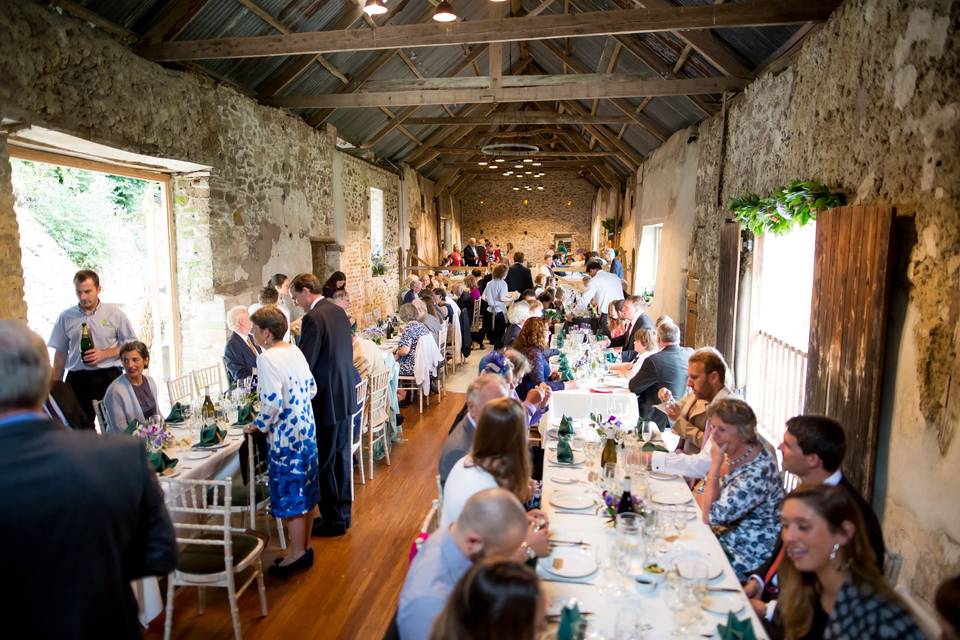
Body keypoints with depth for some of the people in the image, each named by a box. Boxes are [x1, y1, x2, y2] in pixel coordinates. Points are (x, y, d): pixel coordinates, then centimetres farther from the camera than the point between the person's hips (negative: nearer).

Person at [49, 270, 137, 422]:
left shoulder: (114, 313, 2)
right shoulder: (66, 317, 8)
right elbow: (60, 354, 12)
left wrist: (104, 353, -11)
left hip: (108, 377, -2)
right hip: (77, 380, 2)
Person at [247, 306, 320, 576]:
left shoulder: (267, 358, -17)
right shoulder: (295, 351, 7)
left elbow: (273, 402, -23)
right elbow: (312, 388, 12)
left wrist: (260, 425, -8)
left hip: (285, 433, -8)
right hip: (307, 428, 8)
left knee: (289, 493, 2)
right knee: (305, 489, 15)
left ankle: (297, 553, 12)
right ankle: (304, 546, 28)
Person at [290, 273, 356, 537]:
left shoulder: (314, 318, -18)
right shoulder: (339, 312, 8)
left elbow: (305, 363, -18)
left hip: (326, 399, -9)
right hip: (345, 395, 9)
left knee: (324, 462, 4)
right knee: (340, 455, 18)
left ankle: (334, 520, 14)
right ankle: (343, 511, 30)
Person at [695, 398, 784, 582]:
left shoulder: (758, 472, -28)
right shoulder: (733, 453, -2)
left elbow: (710, 516, -25)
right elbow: (703, 492, 8)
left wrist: (715, 464, -25)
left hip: (750, 557, -7)